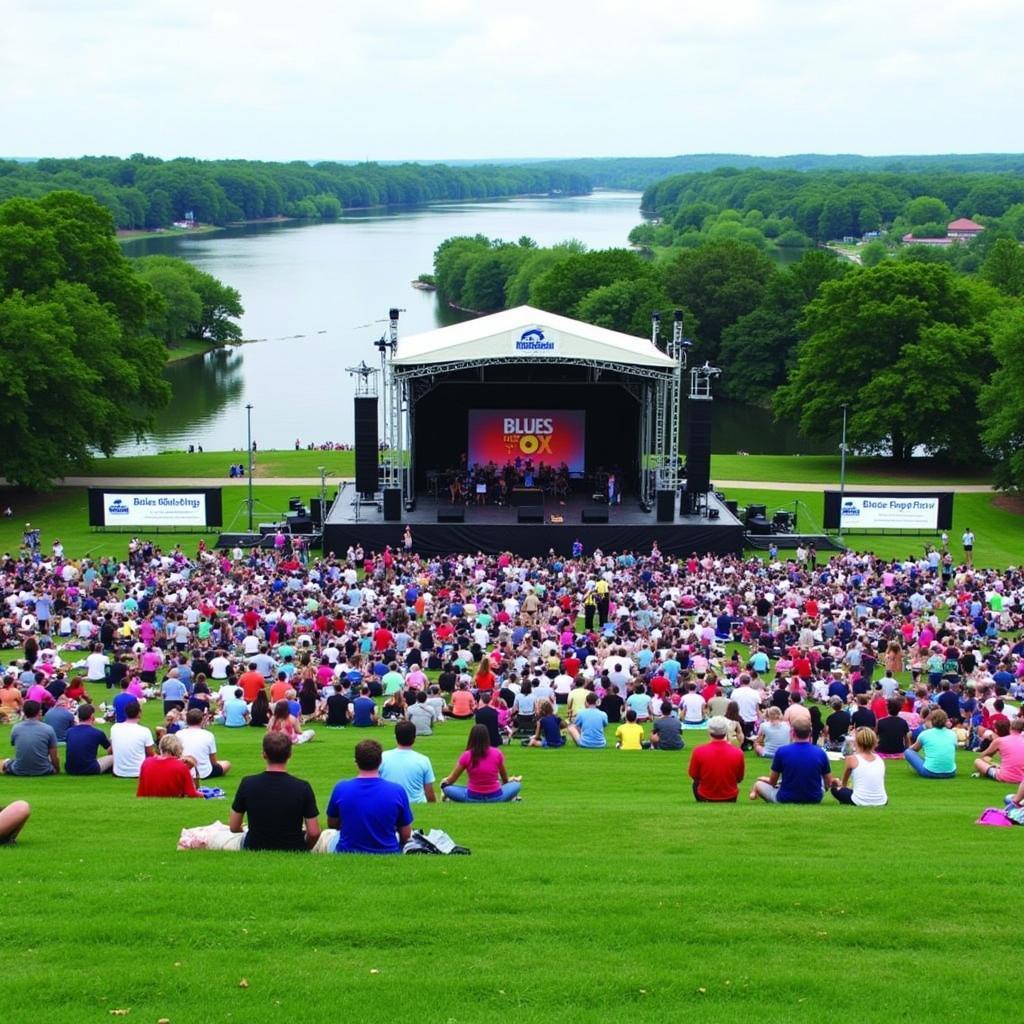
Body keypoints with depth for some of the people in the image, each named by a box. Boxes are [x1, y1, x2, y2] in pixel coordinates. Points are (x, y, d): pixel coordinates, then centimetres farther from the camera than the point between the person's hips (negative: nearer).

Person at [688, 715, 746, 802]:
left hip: (705, 798, -1)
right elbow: (739, 779, -4)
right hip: (730, 799, 1)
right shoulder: (738, 752, -21)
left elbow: (694, 775, -5)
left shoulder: (698, 751, -23)